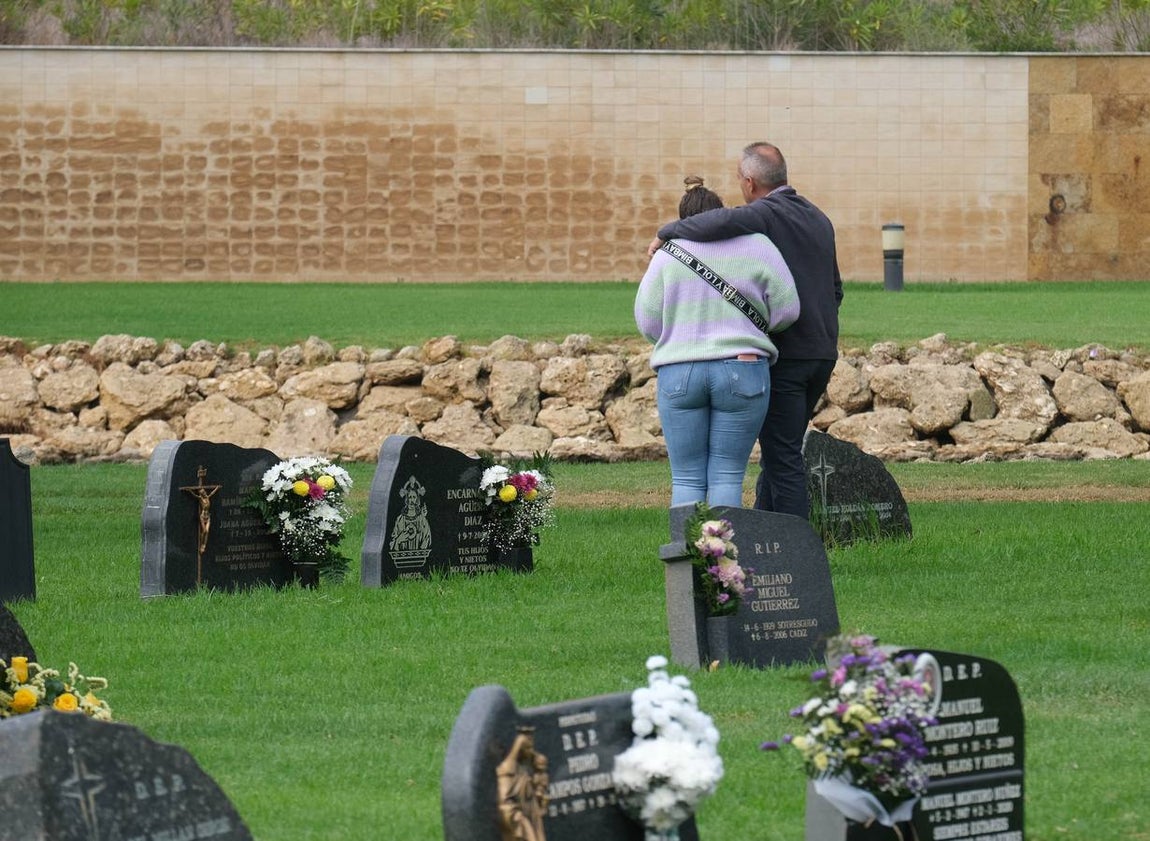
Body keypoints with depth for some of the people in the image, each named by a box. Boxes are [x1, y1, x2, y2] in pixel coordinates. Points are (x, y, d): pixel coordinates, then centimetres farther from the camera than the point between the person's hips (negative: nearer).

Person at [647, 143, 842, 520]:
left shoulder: (766, 215, -13)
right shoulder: (818, 219, 14)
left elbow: (724, 222, -34)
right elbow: (835, 288, 21)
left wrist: (667, 233, -19)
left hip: (784, 356, -8)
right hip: (823, 351, 8)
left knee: (782, 458, -4)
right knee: (780, 451, 16)